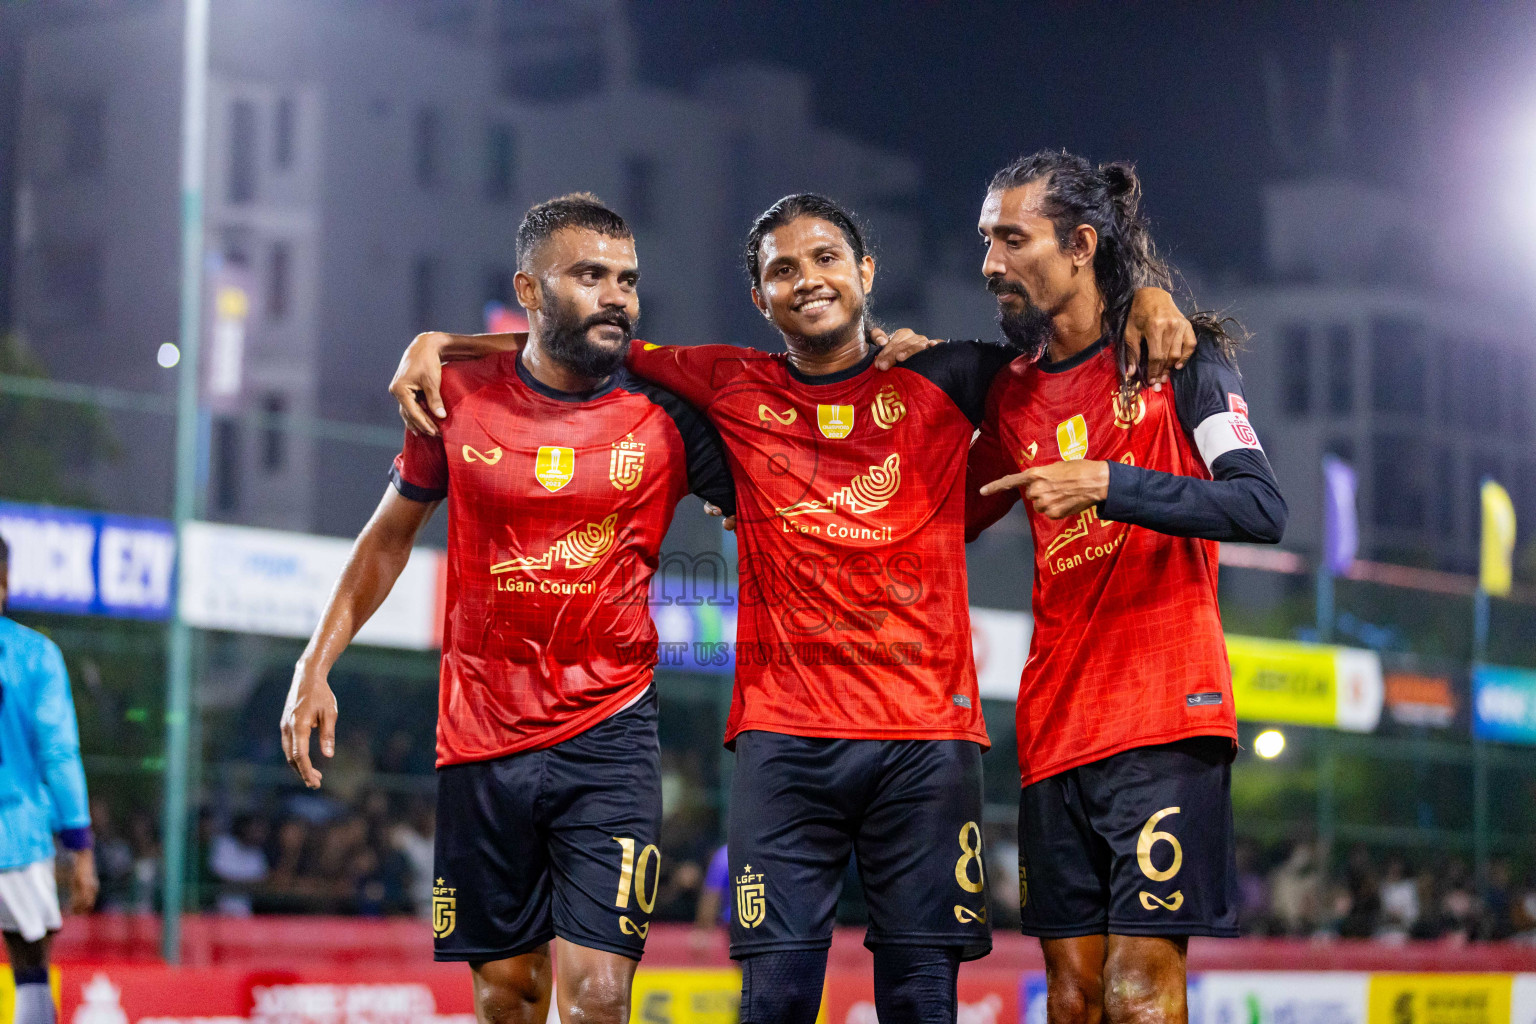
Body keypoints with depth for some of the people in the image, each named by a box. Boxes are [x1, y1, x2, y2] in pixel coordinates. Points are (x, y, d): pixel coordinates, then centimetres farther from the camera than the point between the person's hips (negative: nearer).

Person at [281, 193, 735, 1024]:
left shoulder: (666, 417, -3)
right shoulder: (460, 399, 2)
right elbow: (391, 532, 15)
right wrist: (315, 666, 10)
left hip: (608, 738, -2)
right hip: (481, 738, 2)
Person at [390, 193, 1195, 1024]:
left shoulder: (940, 383, 8)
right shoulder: (733, 389, 11)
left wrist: (1145, 301, -3)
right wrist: (440, 345, 12)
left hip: (926, 735, 0)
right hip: (784, 734, 1)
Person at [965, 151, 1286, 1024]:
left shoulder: (1179, 357, -1)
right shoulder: (1015, 395, 15)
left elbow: (1263, 509, -12)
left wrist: (1108, 484, -20)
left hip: (1164, 720, -6)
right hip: (1057, 731, 6)